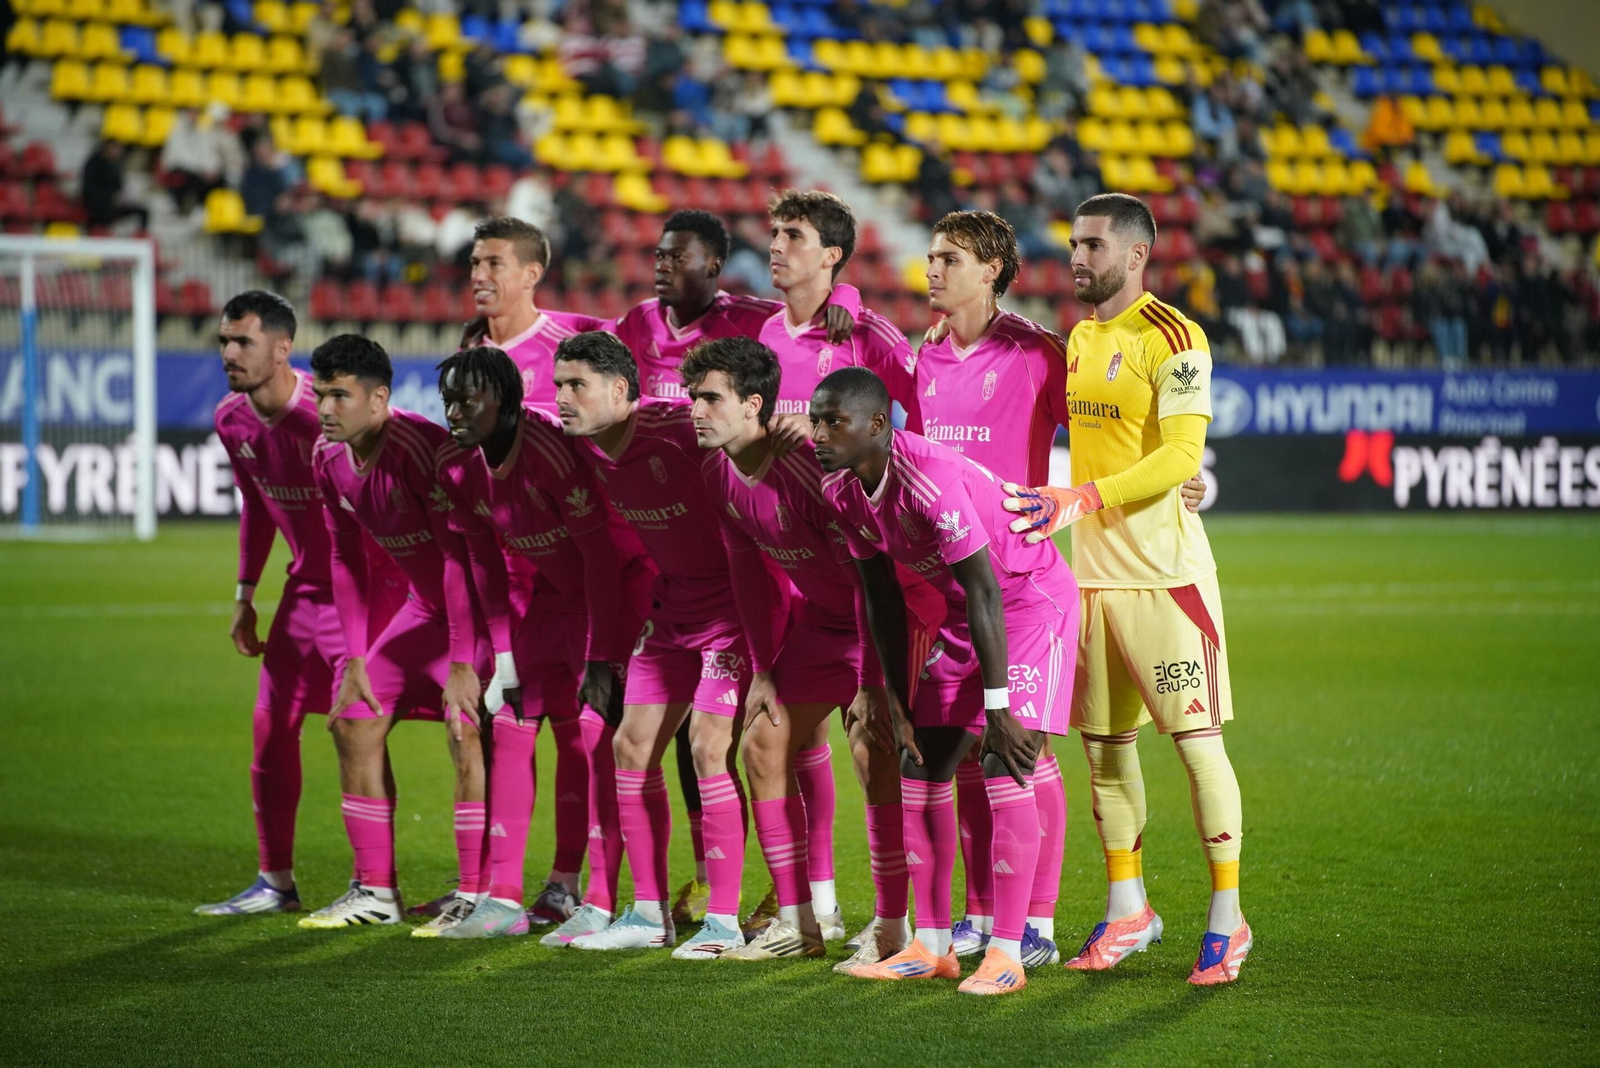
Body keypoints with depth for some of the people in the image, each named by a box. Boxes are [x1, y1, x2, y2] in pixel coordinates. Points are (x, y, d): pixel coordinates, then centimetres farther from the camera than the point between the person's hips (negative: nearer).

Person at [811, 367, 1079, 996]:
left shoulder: (931, 479, -32)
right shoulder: (842, 492, -6)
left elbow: (984, 592, -30)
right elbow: (881, 596, 5)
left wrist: (999, 706, -28)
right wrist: (897, 701, 5)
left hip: (1033, 598, -9)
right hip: (964, 612, 9)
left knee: (1005, 767, -18)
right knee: (921, 766, 6)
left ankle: (1006, 954, -15)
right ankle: (931, 947, 14)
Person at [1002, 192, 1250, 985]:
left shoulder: (1173, 339, -10)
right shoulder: (1080, 339, 15)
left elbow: (1180, 456, -18)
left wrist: (1080, 501, -25)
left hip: (1162, 567, -8)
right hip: (1090, 566, 8)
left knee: (1196, 737, -6)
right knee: (1104, 742, 10)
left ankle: (1226, 920, 1)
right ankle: (1127, 908, 22)